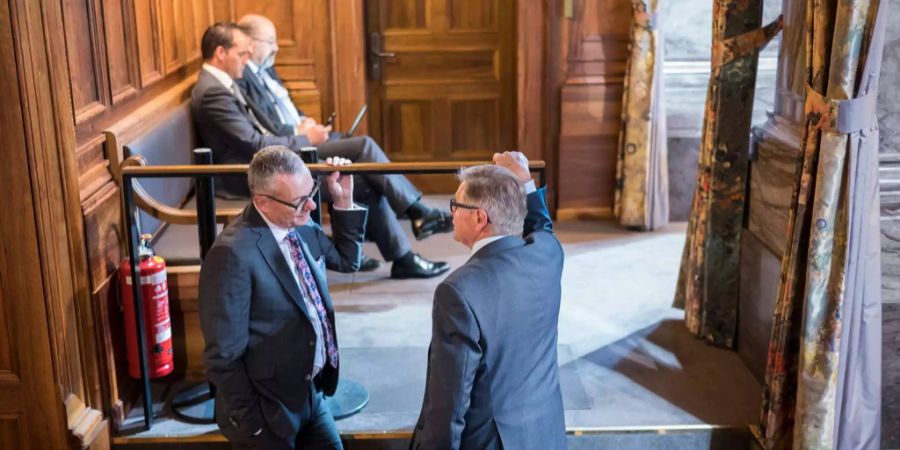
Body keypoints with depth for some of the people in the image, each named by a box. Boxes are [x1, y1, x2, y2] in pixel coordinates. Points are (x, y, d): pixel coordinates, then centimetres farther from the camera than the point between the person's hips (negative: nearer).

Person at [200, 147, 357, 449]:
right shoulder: (234, 253, -25)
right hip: (269, 409, -7)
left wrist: (344, 201, 3)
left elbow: (347, 260, 17)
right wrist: (249, 424, -16)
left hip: (312, 393, 7)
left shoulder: (301, 227, -1)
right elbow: (223, 356, -22)